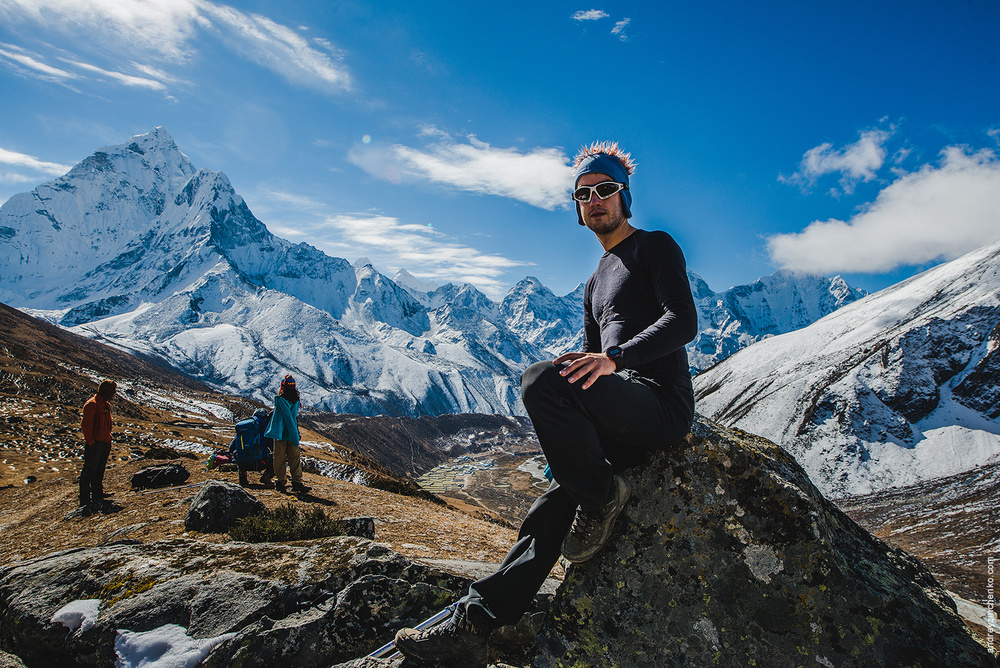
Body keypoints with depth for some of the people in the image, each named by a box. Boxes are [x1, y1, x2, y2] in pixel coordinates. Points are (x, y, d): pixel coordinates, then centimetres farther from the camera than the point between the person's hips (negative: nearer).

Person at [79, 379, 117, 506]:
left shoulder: (107, 405, 14)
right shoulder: (92, 404, -14)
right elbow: (86, 425, -17)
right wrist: (90, 442, -18)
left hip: (105, 443, 9)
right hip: (94, 444, -9)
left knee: (100, 471, 16)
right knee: (89, 471, -3)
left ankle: (98, 494, 25)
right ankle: (85, 499, 2)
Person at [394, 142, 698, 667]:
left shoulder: (656, 247, 4)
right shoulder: (595, 282, 27)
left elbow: (684, 320, -13)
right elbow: (588, 365, 25)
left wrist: (615, 358, -28)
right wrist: (565, 436, 11)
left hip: (662, 401, -7)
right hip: (621, 425, 8)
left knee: (540, 379, -30)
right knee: (555, 503, -6)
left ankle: (604, 496, -12)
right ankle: (474, 626, -4)